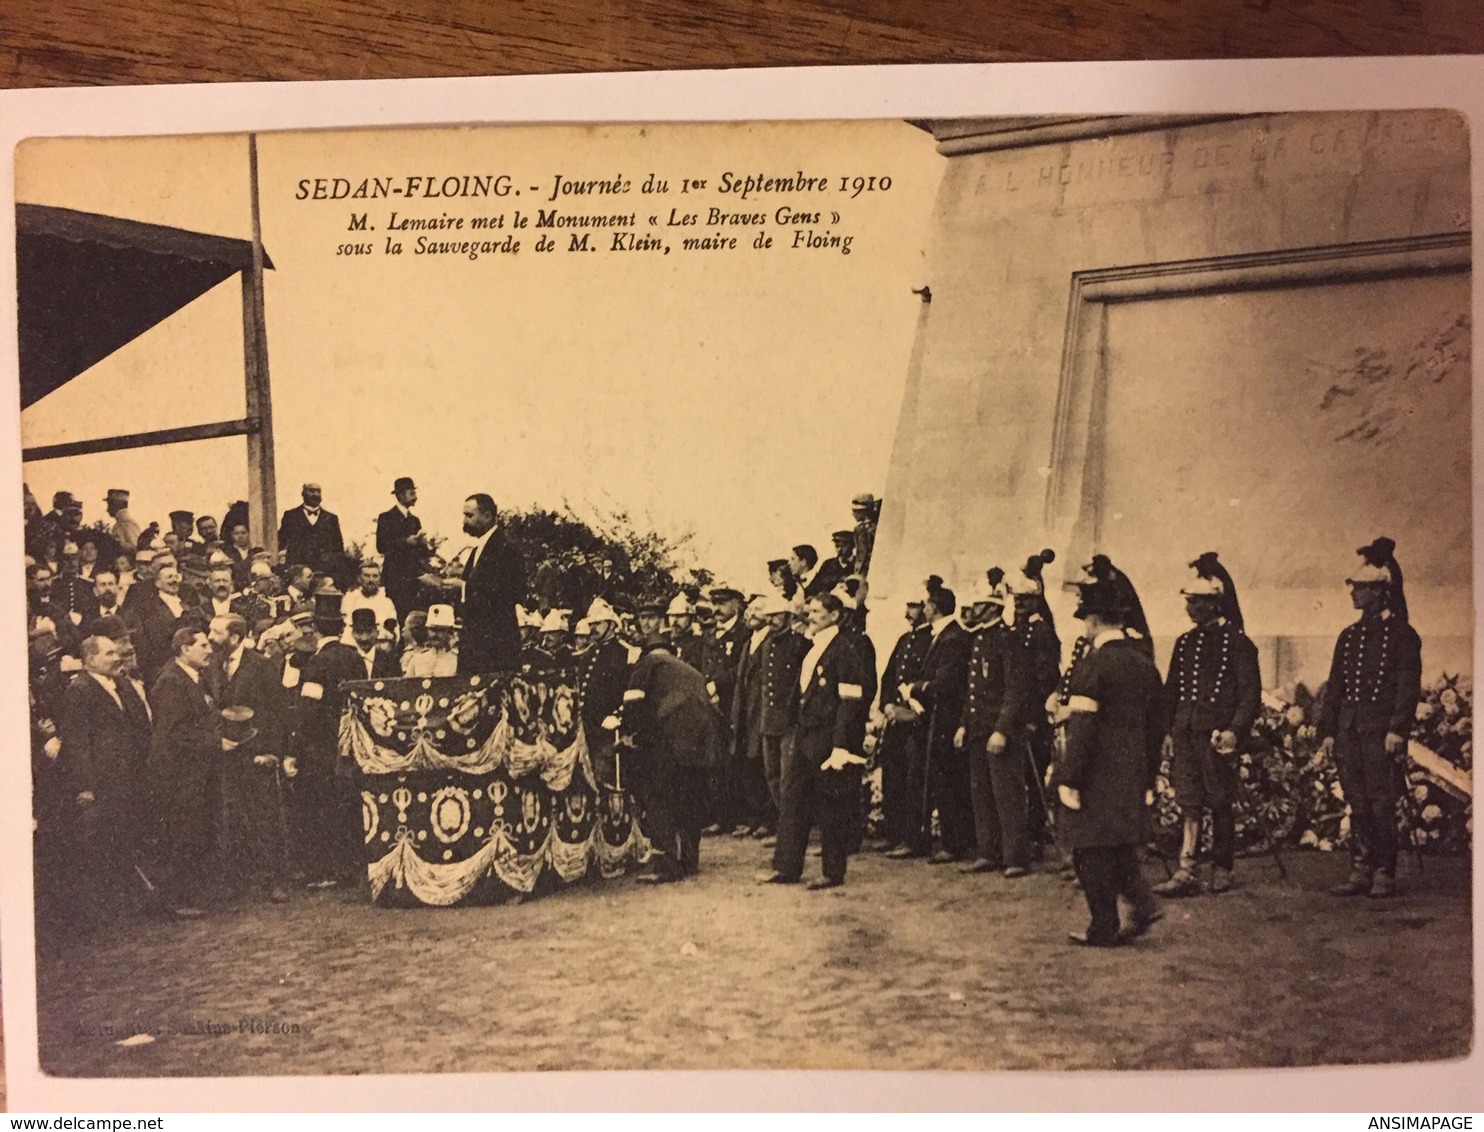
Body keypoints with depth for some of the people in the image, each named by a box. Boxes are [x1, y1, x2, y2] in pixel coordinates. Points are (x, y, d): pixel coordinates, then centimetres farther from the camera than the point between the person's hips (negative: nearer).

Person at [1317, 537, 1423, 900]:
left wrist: (1398, 728, -17)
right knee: (1357, 804, 7)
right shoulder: (1349, 636, 16)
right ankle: (1361, 872, 12)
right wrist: (1327, 730, 9)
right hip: (1349, 731, 6)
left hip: (1382, 732, -6)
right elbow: (1334, 686, 16)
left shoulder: (1402, 634, -1)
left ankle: (1384, 875, 3)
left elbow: (1409, 685, -8)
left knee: (1382, 804, -5)